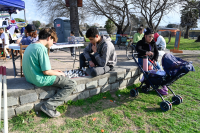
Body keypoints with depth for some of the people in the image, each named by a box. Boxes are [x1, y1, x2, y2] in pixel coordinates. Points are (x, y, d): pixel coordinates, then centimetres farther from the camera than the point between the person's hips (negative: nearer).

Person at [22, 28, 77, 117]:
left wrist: (54, 71, 13)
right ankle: (49, 106, -9)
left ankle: (58, 99, 18)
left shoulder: (30, 46, 10)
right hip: (40, 80, -10)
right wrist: (59, 73, -3)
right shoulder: (41, 48, -20)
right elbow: (46, 71, -22)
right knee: (72, 84, -8)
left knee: (61, 76, 27)